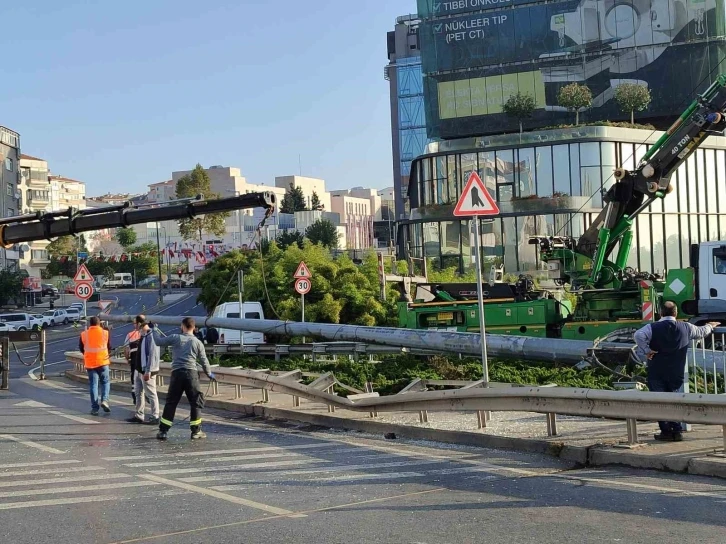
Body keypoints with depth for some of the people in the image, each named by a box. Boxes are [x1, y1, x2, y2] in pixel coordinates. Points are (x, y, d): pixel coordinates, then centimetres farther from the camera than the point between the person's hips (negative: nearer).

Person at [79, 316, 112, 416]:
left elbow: (81, 348, 10)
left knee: (93, 384, 5)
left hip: (90, 363, 1)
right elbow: (109, 347, 7)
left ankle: (94, 408, 3)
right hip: (103, 361, -1)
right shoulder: (105, 333, -2)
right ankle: (104, 400, -9)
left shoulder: (84, 334, 0)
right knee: (105, 382, 13)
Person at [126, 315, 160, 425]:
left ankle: (155, 417, 5)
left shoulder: (151, 336, -19)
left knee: (151, 394, -2)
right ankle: (139, 416, 24)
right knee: (138, 392, 15)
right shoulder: (142, 335, 11)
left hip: (147, 371, -10)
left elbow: (152, 354, -23)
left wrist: (148, 371, -24)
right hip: (139, 369, 10)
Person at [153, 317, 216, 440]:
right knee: (196, 402, 8)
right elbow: (204, 360, 11)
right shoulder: (198, 342, 7)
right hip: (191, 373, -1)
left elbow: (159, 342, 12)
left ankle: (163, 431, 7)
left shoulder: (175, 338, 5)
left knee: (171, 402, 7)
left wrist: (154, 331, 30)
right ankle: (196, 431, 7)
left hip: (176, 373, 1)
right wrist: (209, 373, 27)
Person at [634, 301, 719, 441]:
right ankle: (677, 431, 7)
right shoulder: (686, 328, 3)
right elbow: (701, 332, 22)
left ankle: (666, 431, 2)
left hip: (657, 372, -3)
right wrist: (710, 326, 43)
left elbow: (639, 335, -26)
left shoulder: (653, 328, -7)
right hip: (676, 372, 3)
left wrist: (647, 350, -15)